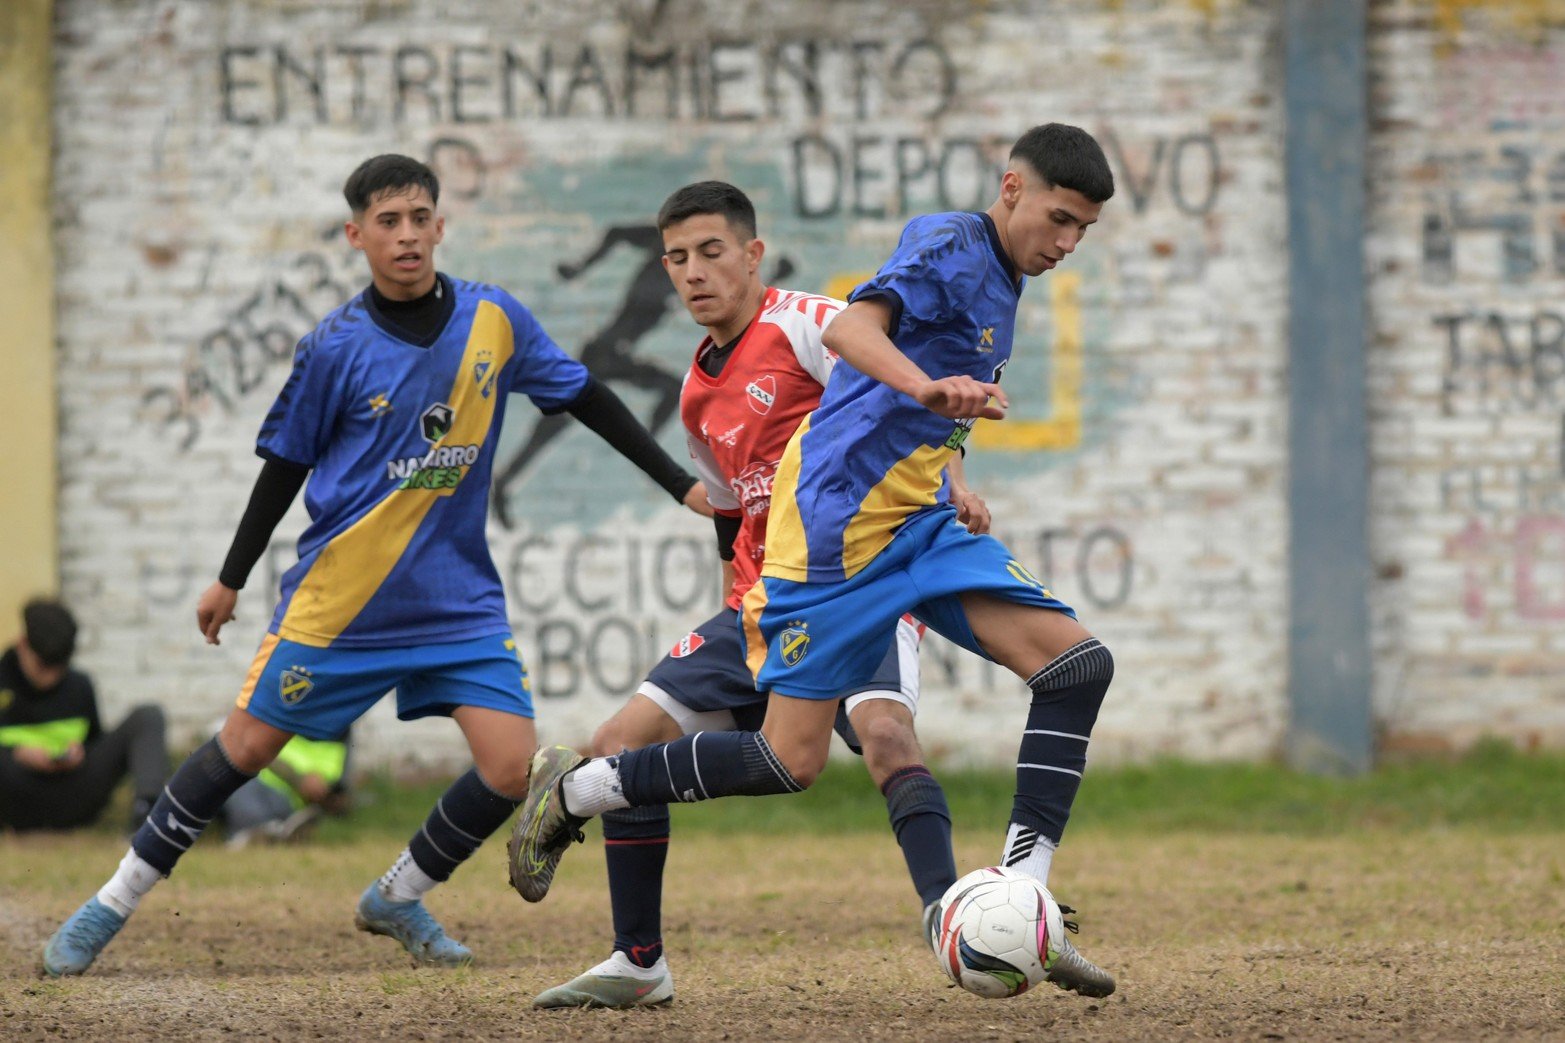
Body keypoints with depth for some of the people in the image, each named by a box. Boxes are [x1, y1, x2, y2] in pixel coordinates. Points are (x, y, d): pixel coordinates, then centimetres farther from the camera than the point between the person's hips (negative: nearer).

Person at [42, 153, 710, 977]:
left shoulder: (496, 321, -3)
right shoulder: (336, 348, -10)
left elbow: (586, 400, 8)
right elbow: (285, 464, 1)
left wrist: (680, 484, 9)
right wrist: (230, 580, 9)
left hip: (458, 596, 3)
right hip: (341, 593, -3)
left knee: (511, 766, -9)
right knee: (247, 744, 0)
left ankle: (398, 897, 15)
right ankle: (115, 902, 13)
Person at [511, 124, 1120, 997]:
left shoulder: (1001, 279, 16)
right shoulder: (951, 247, -12)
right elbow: (851, 328, -33)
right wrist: (927, 387, -49)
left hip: (919, 522, 9)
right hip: (841, 524, -9)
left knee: (1078, 663, -10)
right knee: (790, 761, -8)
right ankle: (572, 791, 13)